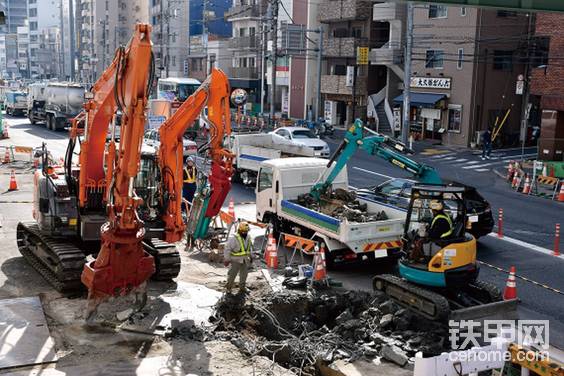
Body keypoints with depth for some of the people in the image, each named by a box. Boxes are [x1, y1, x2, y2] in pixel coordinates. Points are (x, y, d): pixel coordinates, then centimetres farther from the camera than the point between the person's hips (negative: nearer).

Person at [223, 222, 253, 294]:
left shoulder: (248, 237, -1)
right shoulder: (234, 238, -21)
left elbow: (250, 247, 16)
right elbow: (227, 248, -17)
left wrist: (250, 256, 17)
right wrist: (227, 259, -15)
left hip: (245, 260, 6)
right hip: (236, 260, -6)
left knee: (244, 274, 15)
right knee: (232, 274, 2)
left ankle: (242, 287, 32)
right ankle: (228, 287, 19)